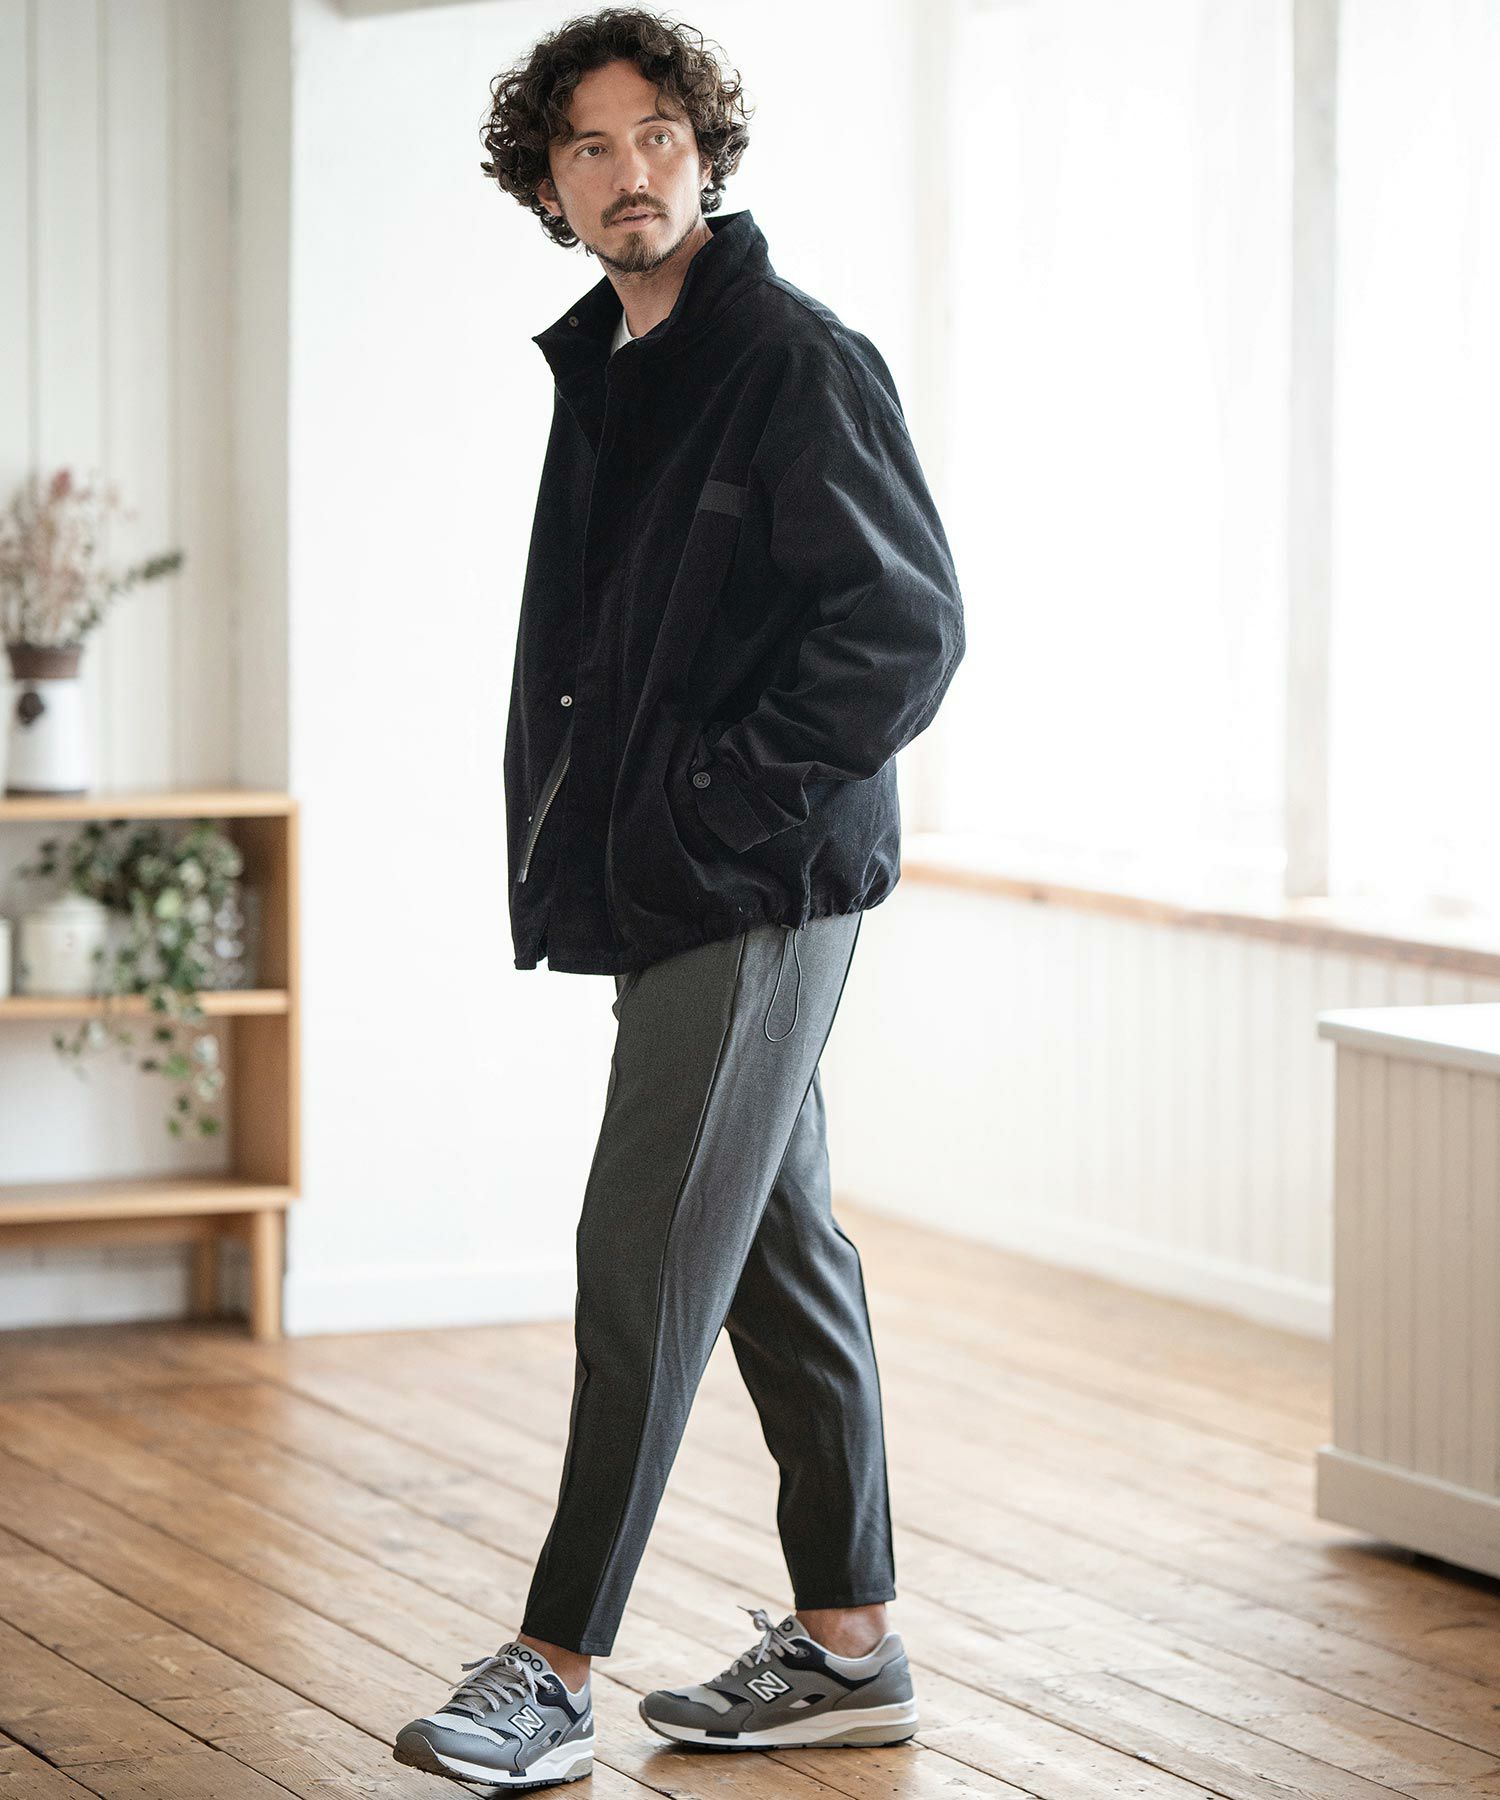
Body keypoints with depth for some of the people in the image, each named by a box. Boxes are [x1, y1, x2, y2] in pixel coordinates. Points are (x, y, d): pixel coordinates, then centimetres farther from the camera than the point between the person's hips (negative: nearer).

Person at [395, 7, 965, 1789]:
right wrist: (575, 817, 12)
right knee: (776, 1251, 12)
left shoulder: (794, 358, -12)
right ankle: (848, 1642, 19)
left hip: (756, 886, -9)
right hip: (665, 889, 9)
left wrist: (723, 794, -16)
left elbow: (906, 625, -16)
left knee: (649, 1255, -8)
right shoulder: (602, 370, 15)